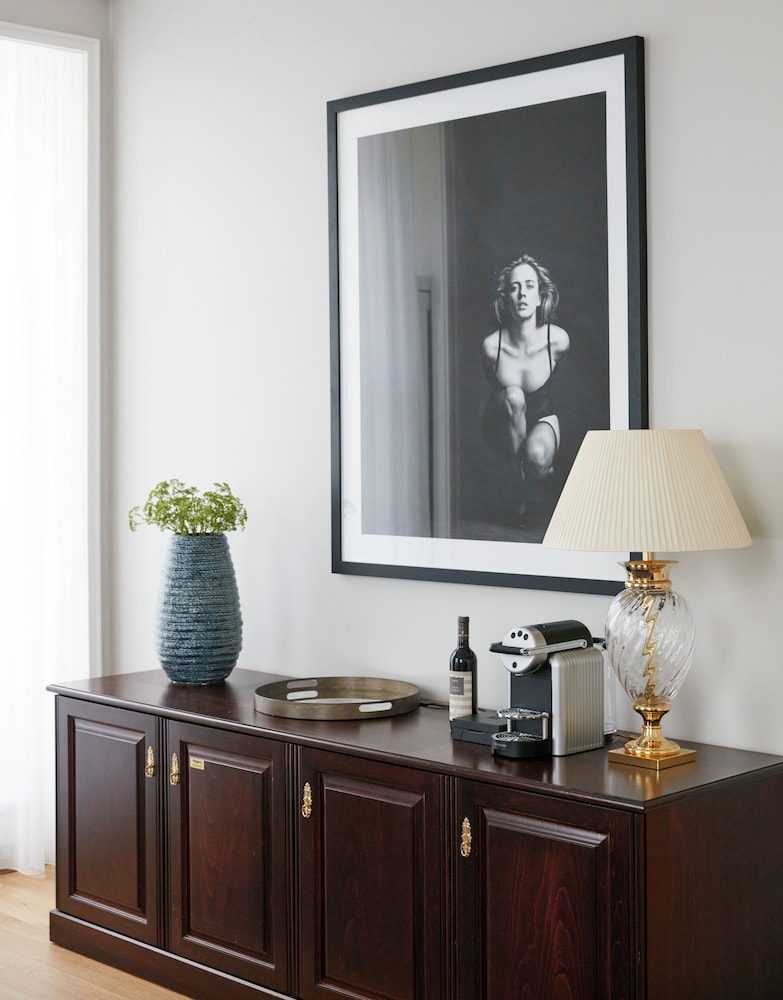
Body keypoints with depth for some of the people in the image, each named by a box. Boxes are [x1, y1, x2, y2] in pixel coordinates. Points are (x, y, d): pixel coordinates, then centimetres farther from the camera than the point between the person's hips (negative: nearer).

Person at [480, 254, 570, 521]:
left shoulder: (558, 340, -22)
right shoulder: (491, 346, -24)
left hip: (542, 417, 0)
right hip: (502, 424, 0)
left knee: (536, 457, -35)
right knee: (513, 395, -36)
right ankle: (516, 479, -19)